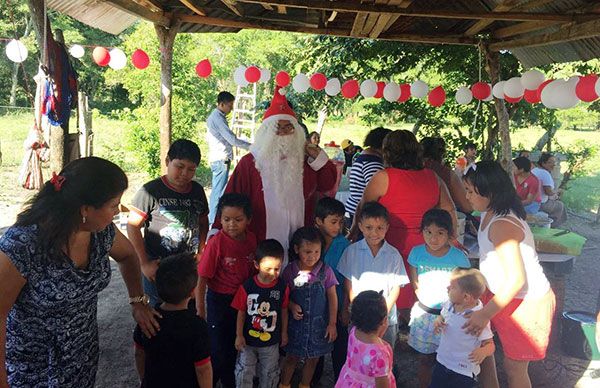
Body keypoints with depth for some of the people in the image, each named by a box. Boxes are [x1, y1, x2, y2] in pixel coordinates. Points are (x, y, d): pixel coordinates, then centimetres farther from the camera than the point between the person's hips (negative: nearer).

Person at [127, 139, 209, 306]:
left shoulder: (197, 190, 4)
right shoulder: (151, 191, -12)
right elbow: (133, 226, -11)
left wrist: (201, 252, 4)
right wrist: (144, 263, -12)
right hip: (158, 267, -4)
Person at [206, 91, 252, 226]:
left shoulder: (214, 116, 16)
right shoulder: (218, 118, -16)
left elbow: (208, 138, 22)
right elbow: (232, 139, -21)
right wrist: (251, 146, -16)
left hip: (217, 158, 10)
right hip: (221, 159, -10)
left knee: (216, 190, 15)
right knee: (219, 191, -6)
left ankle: (212, 218, 22)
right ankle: (214, 220, -2)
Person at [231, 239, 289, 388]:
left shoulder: (282, 287, -13)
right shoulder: (247, 287, -18)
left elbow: (284, 311, -1)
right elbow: (241, 312, -9)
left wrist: (284, 333, 7)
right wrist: (239, 335, -6)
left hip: (272, 341, 2)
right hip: (248, 340, -2)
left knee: (269, 373, 20)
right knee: (244, 373, 10)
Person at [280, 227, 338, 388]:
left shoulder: (325, 270, -11)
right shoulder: (290, 270, -10)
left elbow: (332, 297, -4)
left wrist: (332, 323, -4)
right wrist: (291, 306, -19)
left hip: (319, 323, 1)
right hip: (296, 322, -1)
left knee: (313, 358, 17)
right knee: (292, 357, 13)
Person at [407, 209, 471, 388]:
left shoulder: (458, 257, -12)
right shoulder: (417, 252, -7)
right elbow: (415, 284, 3)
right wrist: (425, 302, -5)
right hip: (424, 314, 2)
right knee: (425, 358, 16)